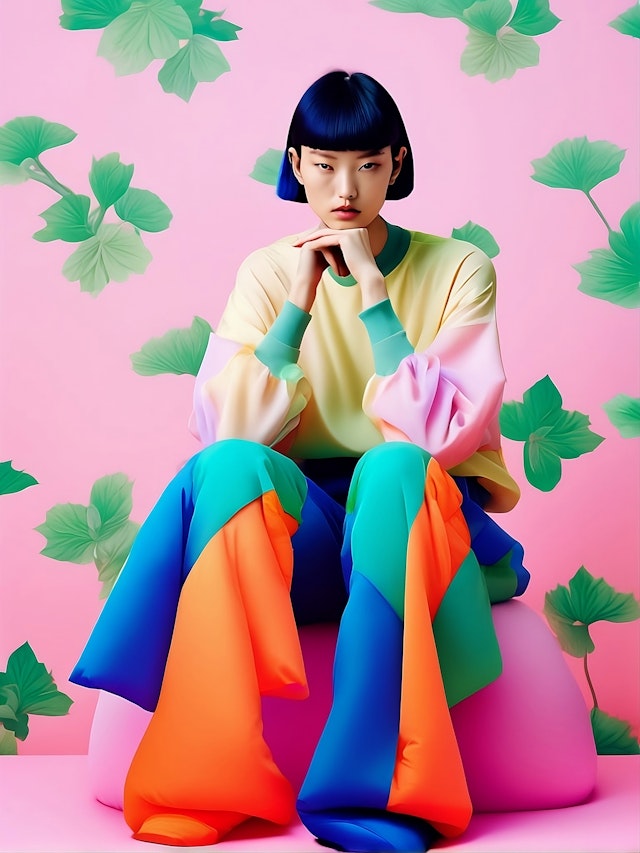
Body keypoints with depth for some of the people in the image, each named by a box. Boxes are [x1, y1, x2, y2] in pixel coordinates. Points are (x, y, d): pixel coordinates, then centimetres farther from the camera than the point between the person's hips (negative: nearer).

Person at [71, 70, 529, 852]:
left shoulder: (457, 269, -1)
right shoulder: (268, 273, 5)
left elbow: (442, 433, -16)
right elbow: (227, 431, -9)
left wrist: (372, 290, -18)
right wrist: (301, 301, -14)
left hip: (419, 518, -1)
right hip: (301, 534, 2)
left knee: (392, 466, -36)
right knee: (228, 467, -31)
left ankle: (374, 790, -34)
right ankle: (207, 776, -32)